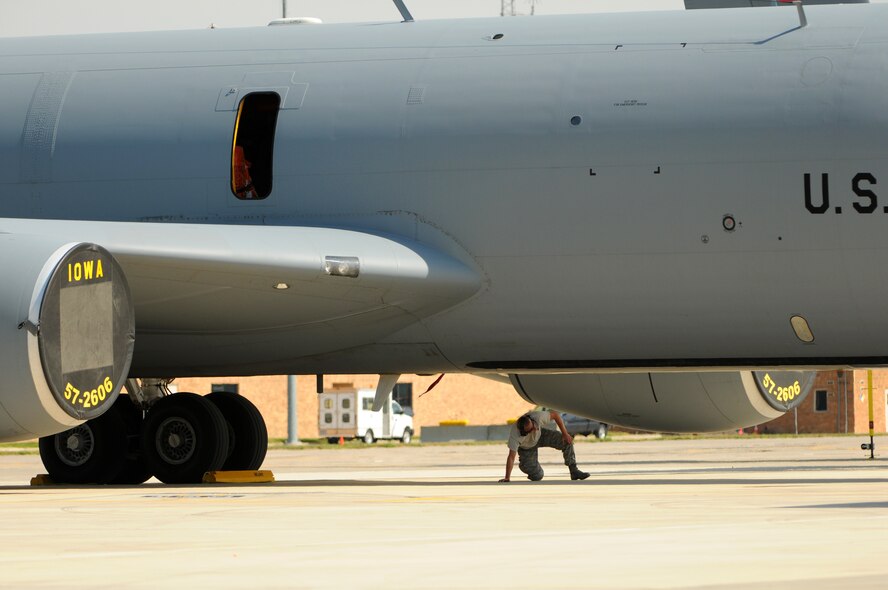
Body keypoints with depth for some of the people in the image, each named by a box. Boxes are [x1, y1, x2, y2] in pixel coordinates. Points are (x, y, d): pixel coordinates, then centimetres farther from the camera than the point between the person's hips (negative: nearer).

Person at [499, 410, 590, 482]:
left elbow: (555, 414, -19)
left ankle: (574, 471, -7)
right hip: (526, 448, -2)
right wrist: (507, 478, -40)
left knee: (566, 441, -20)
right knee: (537, 477, -10)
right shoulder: (515, 434, -42)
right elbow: (511, 457, -37)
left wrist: (565, 433, -20)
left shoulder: (538, 417, -38)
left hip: (540, 435, 2)